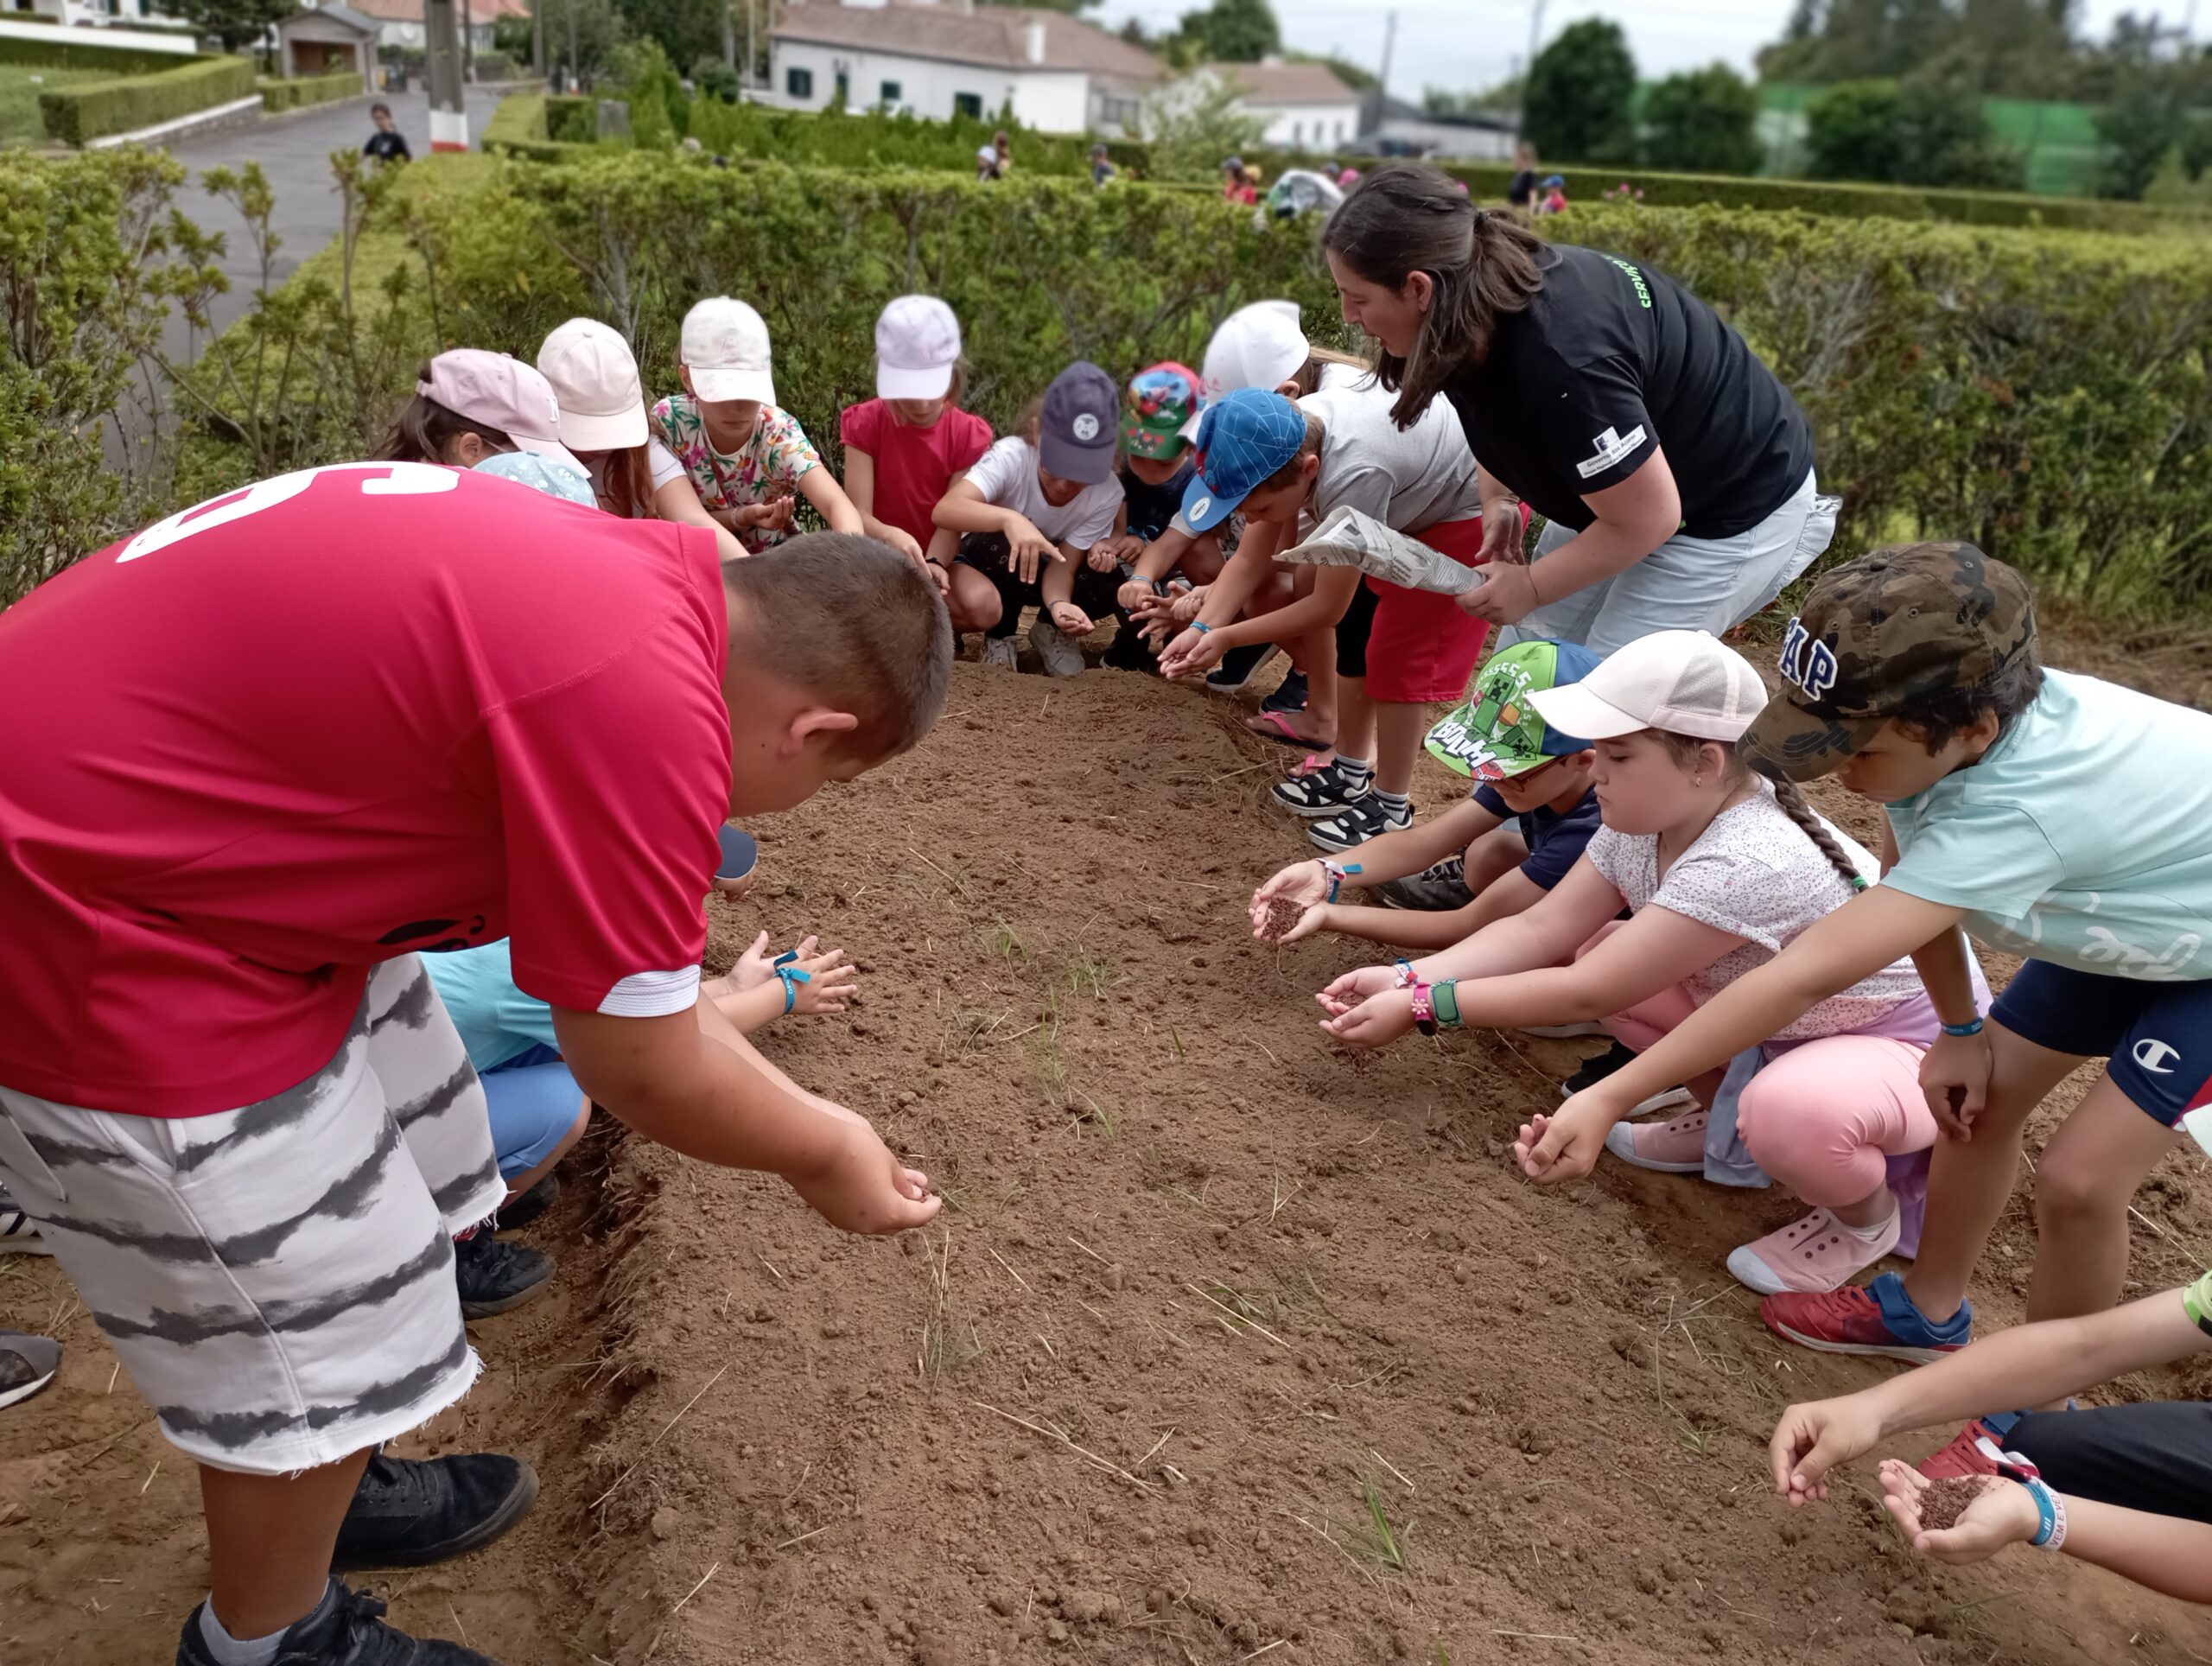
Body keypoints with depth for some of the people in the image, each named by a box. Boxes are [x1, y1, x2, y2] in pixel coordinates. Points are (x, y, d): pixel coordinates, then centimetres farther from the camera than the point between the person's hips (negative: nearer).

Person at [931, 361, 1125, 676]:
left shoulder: (1107, 493, -23)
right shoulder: (1012, 455, -33)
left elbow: (1063, 565, -24)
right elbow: (945, 509, -47)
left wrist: (1059, 604, -48)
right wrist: (1009, 518, -65)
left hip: (1042, 569, 3)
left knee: (1113, 585, -28)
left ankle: (1052, 629, 2)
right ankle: (1000, 635, -4)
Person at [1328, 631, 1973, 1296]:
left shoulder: (1747, 865, -38)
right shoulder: (1645, 819, -11)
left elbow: (1588, 993, -33)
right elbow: (1539, 930, -10)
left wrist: (1421, 1008, -27)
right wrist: (1407, 978, -22)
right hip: (1779, 1021, 8)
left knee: (1790, 1112, -39)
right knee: (1602, 947, -4)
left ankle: (1867, 1215, -1)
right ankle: (1729, 1128, 16)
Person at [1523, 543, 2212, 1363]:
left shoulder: (2012, 810, -46)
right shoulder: (1940, 723, -25)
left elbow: (1806, 975, -51)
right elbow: (1912, 883, -3)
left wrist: (1608, 1098, -52)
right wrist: (1961, 1030, -3)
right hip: (2129, 916, 7)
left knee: (2079, 1177, -12)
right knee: (1979, 1093, 8)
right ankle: (1927, 1311, 28)